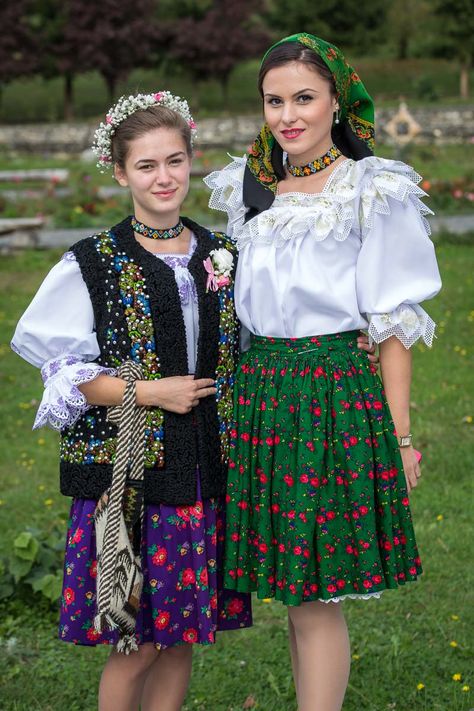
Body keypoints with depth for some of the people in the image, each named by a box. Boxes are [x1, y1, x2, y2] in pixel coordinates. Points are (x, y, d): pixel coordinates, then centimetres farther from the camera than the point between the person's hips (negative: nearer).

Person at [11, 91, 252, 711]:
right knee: (136, 644, -1)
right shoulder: (91, 266, -5)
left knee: (181, 636, 9)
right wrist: (148, 392, -14)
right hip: (127, 471, -4)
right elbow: (63, 368, -6)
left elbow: (242, 356, 18)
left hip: (205, 470, 4)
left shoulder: (222, 257, 8)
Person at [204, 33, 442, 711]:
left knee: (316, 593, -3)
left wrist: (400, 436, -9)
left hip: (338, 394, -6)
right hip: (261, 390, 6)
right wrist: (240, 395, 11)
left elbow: (394, 323, -7)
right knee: (292, 588, 11)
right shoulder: (250, 188, 11)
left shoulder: (371, 192, -6)